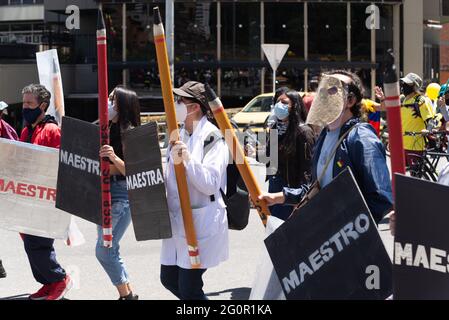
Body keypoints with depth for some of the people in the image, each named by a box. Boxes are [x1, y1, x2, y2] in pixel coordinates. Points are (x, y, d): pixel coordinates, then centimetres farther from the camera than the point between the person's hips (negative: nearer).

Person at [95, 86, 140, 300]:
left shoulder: (129, 132, -12)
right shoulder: (108, 129, 13)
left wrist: (114, 158, -32)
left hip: (122, 196, -9)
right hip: (104, 193, 9)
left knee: (104, 251, -10)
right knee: (110, 251, 12)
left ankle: (127, 295, 1)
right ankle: (127, 294, 20)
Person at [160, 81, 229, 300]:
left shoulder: (212, 138, -12)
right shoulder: (179, 135, 12)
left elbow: (210, 184, -20)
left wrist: (188, 159, -30)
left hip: (201, 223, -9)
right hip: (177, 220, 9)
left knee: (189, 288, -7)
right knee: (169, 278, 15)